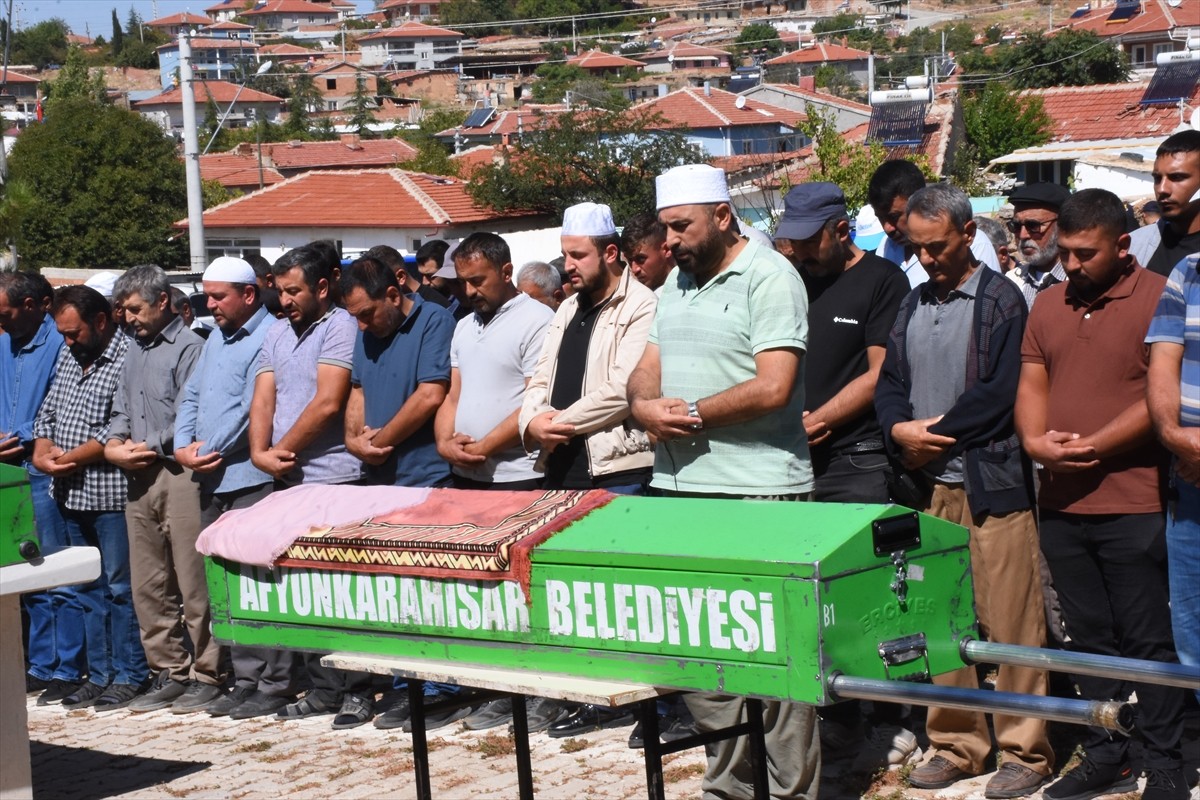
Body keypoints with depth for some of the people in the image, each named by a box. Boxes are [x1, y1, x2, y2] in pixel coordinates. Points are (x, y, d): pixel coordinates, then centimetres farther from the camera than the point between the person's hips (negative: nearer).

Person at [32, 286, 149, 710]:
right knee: (88, 589, 12)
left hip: (111, 496, -8)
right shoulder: (68, 357, 14)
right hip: (72, 497, 8)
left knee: (120, 587, -1)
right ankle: (100, 675, 19)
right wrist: (43, 451, -1)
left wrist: (70, 459, -14)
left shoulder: (127, 360, -14)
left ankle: (128, 675, 7)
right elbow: (48, 413, 19)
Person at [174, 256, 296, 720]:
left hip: (250, 478, -9)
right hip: (213, 481, 9)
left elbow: (251, 408, -18)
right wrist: (184, 447, 2)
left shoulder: (268, 338, -11)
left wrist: (209, 452, -11)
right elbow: (191, 398, 20)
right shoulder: (217, 341, 19)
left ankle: (276, 685, -3)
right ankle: (246, 680, 17)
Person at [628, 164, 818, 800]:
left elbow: (773, 388, -17)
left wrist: (691, 414, -10)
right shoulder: (677, 282, 17)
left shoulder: (768, 277, -9)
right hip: (680, 488, 8)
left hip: (755, 495, -8)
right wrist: (645, 404, -5)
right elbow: (648, 370, 18)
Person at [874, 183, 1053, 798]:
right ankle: (955, 744, 18)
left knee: (1009, 621, -4)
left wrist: (934, 435, -9)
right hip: (928, 488, 6)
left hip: (992, 485, -6)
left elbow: (1001, 391, -12)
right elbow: (889, 383, 14)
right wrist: (899, 430, -6)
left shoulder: (1001, 301, -4)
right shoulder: (913, 305, 16)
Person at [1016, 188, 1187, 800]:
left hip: (1133, 508, -6)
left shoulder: (1159, 300, -7)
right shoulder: (1049, 304, 13)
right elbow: (1032, 384, 13)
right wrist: (1035, 439, -8)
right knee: (1089, 637, 13)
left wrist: (1090, 447, -17)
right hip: (1061, 505, 6)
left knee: (1147, 640, 0)